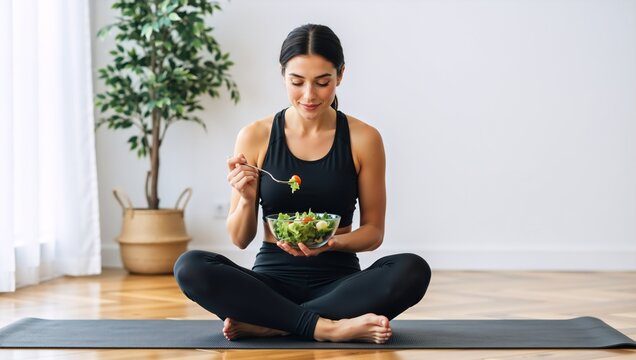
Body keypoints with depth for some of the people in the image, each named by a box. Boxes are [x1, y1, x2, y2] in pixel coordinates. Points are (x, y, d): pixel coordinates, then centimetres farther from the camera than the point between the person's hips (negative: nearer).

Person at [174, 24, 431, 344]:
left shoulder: (363, 139, -3)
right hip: (273, 278, 0)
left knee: (413, 271, -30)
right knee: (189, 266, -27)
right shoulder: (255, 137, -2)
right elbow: (240, 240, 3)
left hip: (337, 280, 0)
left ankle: (264, 323, -25)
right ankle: (326, 327, -28)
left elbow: (374, 231, 4)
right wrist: (247, 198, -18)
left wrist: (331, 243, -17)